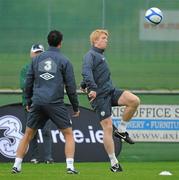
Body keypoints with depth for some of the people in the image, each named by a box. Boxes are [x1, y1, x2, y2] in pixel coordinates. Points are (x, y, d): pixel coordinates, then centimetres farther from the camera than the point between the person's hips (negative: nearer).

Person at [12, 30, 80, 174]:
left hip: (37, 102, 3)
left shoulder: (37, 59, 10)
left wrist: (28, 101, 24)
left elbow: (28, 82, 13)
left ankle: (17, 165, 11)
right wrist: (76, 107, 9)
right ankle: (70, 166, -6)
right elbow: (71, 86, 1)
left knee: (28, 134, 13)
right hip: (55, 103, -3)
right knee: (68, 134, 5)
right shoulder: (64, 61, 1)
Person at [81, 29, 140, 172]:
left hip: (110, 92, 8)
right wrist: (92, 88, -36)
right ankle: (114, 163, -3)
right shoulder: (90, 55, -6)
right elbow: (86, 72, -25)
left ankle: (121, 131, -1)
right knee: (108, 128, -10)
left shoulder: (100, 56, 24)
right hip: (100, 96, -8)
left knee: (134, 101, -17)